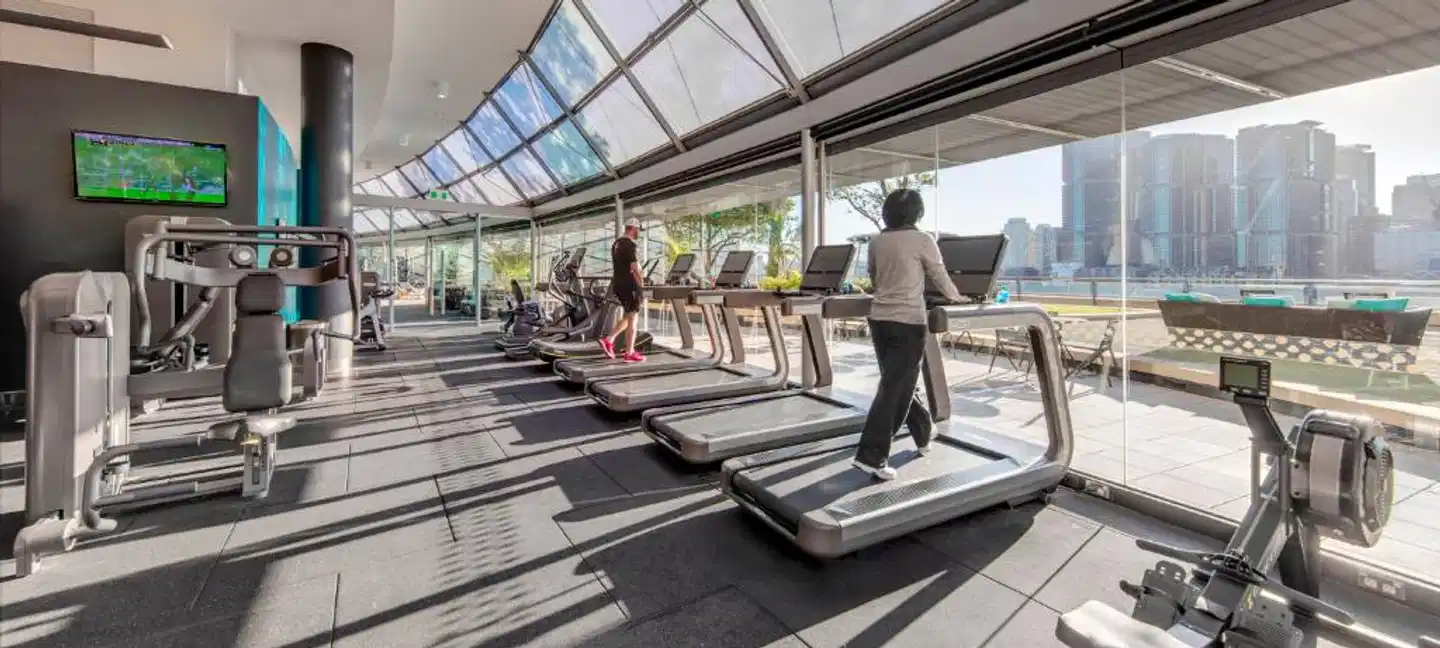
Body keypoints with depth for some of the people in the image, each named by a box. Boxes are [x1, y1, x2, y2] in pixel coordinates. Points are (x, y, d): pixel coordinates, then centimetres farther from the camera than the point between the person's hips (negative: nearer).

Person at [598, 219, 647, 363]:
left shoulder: (616, 243, 15)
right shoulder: (630, 244, -14)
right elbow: (634, 269, -19)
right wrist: (642, 288, -14)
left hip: (618, 284, 9)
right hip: (629, 285, -9)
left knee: (627, 316, 19)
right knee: (631, 318, -1)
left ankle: (608, 340, 10)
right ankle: (629, 353, 4)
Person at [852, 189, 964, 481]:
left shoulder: (877, 241, 8)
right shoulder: (922, 240, -5)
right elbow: (941, 278, 5)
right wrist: (956, 297, 24)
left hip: (879, 318, 6)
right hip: (908, 322, -6)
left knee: (898, 381, 19)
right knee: (895, 387, -3)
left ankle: (924, 434, 38)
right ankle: (871, 455, -5)